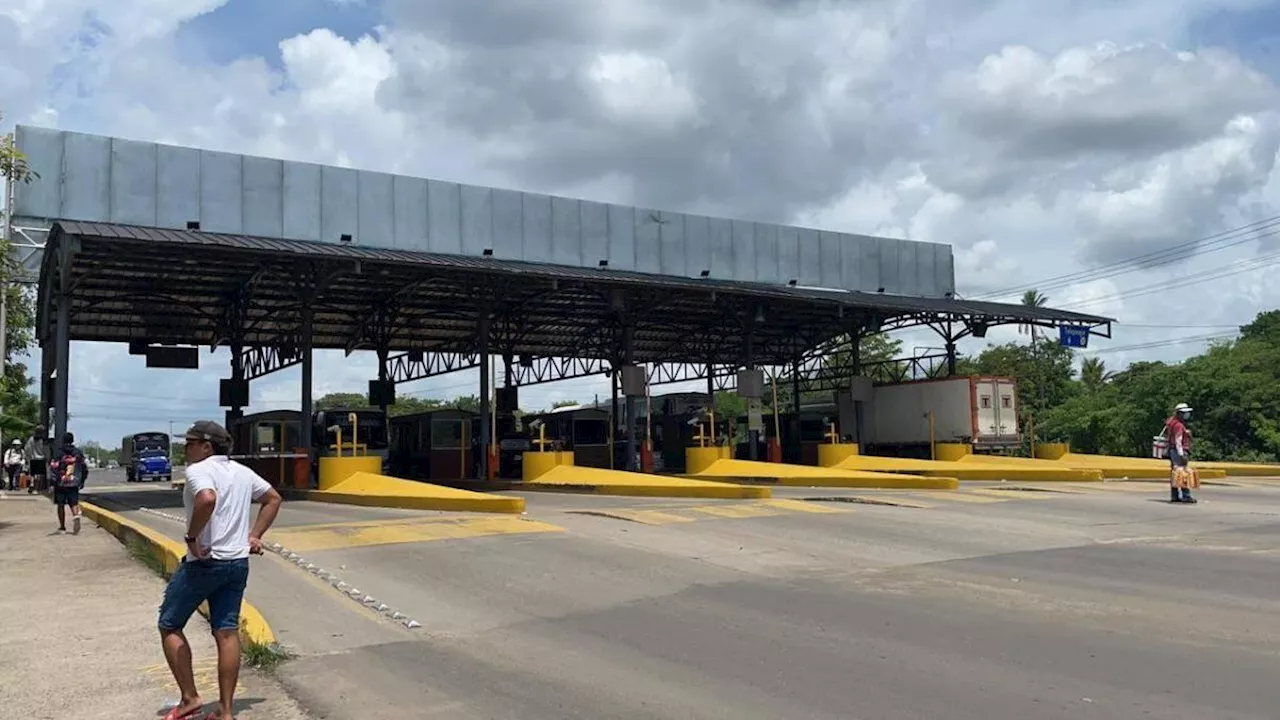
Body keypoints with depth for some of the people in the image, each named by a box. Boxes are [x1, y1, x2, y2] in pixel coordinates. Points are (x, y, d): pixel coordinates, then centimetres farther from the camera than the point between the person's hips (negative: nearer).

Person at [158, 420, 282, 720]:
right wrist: (255, 536, 17)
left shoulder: (198, 470, -12)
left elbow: (207, 499, -33)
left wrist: (191, 537, -21)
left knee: (170, 626, 11)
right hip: (238, 562, 7)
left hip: (204, 561, -7)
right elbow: (273, 499, 22)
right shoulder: (242, 472, 12)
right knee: (227, 633, 8)